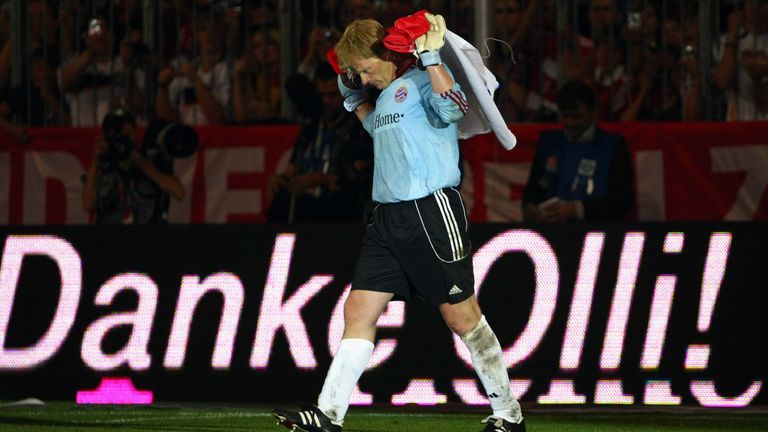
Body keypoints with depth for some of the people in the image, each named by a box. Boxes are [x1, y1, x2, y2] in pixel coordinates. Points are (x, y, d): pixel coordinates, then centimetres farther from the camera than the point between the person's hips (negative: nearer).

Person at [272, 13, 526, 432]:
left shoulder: (423, 79, -8)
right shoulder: (387, 92, 18)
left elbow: (452, 107, -29)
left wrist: (430, 57, -28)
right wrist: (355, 100, 24)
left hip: (431, 212, -8)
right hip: (387, 217, 8)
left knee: (461, 315, -1)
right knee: (359, 310, 0)